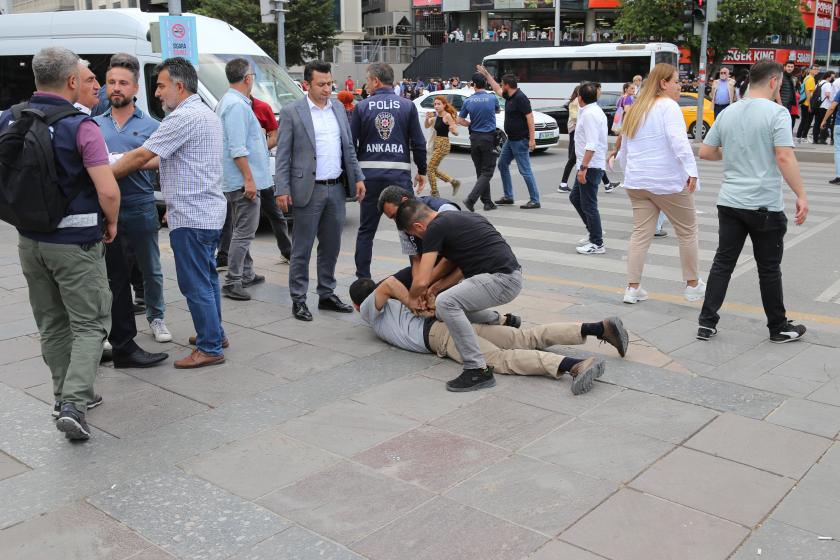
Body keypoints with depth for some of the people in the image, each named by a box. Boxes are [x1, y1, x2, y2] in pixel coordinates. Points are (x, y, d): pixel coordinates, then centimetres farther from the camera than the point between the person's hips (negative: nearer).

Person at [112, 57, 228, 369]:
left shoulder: (184, 118, -16)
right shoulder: (208, 115, 16)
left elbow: (141, 156, -16)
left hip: (191, 217, -10)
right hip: (210, 213, 10)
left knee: (195, 284, -3)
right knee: (207, 278, 18)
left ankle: (210, 348, 4)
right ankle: (214, 334, 28)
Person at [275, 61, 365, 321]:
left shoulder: (338, 108, 11)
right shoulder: (291, 112, -5)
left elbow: (348, 147, 16)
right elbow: (282, 154, -6)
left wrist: (357, 177, 8)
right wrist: (282, 190, -12)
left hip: (336, 189, 5)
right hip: (309, 190, -5)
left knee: (331, 247, 13)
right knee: (302, 249, 2)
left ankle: (327, 295, 25)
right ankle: (298, 300, 11)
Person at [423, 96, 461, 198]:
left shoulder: (447, 116, -12)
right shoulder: (436, 116, 10)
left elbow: (456, 133, -14)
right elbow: (426, 126, 13)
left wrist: (453, 130, -37)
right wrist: (427, 118, -6)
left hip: (443, 144, -9)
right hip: (436, 144, 9)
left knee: (430, 169, -8)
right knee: (434, 169, 15)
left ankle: (434, 193, 1)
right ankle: (454, 182, 27)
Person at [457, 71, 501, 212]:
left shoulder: (468, 101, -2)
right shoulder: (492, 98, -8)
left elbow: (460, 120, 3)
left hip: (474, 138, 4)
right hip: (489, 138, -4)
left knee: (481, 171, 12)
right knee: (487, 172, -2)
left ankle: (487, 202, 15)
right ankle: (471, 198, -18)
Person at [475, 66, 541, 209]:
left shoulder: (520, 98, -18)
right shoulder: (509, 96, 9)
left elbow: (530, 117, -22)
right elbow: (497, 90, 29)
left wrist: (532, 139, -26)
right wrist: (486, 74, 32)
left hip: (520, 140, -10)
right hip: (511, 139, 10)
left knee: (525, 170, -9)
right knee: (502, 165, 16)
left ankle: (535, 200, -4)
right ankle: (508, 196, 24)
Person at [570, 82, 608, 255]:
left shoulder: (589, 114, -17)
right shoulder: (595, 111, 15)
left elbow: (591, 145, -24)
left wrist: (583, 167, -25)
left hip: (590, 166, -10)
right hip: (591, 165, 10)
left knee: (588, 205, -4)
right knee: (575, 197, 20)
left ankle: (597, 244, 4)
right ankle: (595, 232, 25)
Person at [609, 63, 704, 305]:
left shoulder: (636, 109, 16)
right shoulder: (668, 105, -9)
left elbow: (624, 148, 22)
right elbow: (678, 140, -23)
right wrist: (692, 170, -26)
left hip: (636, 182, 7)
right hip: (668, 182, -7)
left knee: (641, 233, 8)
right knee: (687, 232, 8)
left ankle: (633, 288, 3)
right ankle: (693, 285, 17)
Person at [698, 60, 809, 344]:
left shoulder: (727, 113, 7)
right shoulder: (776, 113, -11)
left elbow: (705, 152, 13)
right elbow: (784, 158, -19)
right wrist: (801, 195, -14)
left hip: (730, 202, 5)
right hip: (765, 205, -5)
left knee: (722, 263, 9)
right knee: (769, 269, 7)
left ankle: (707, 323, 8)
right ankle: (779, 328, 21)